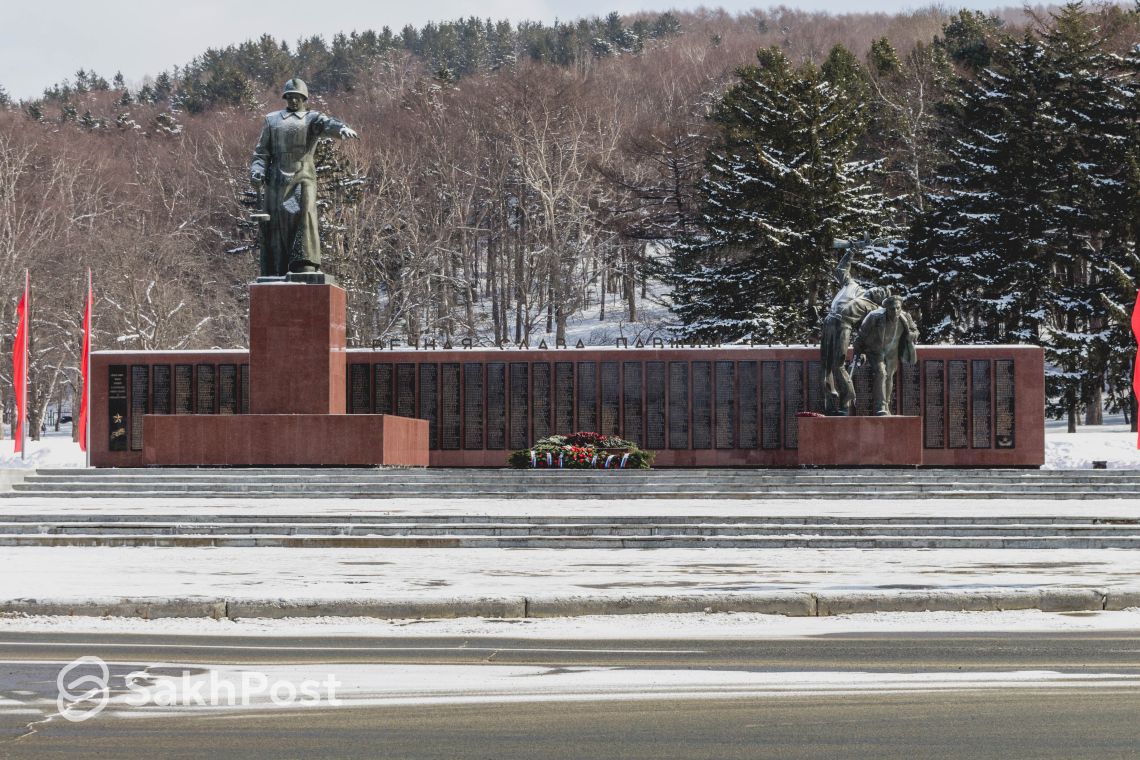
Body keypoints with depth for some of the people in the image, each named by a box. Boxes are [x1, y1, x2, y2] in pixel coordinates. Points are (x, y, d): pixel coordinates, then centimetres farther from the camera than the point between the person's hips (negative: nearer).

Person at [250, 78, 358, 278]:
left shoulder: (312, 119, 12)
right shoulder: (272, 120, 20)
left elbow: (327, 124, -11)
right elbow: (262, 150, 16)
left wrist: (342, 128, -34)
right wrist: (257, 171, -2)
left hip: (303, 177, -2)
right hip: (277, 179, 2)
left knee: (305, 214, -19)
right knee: (276, 221, -3)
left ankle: (307, 267, -27)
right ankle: (276, 273, -2)